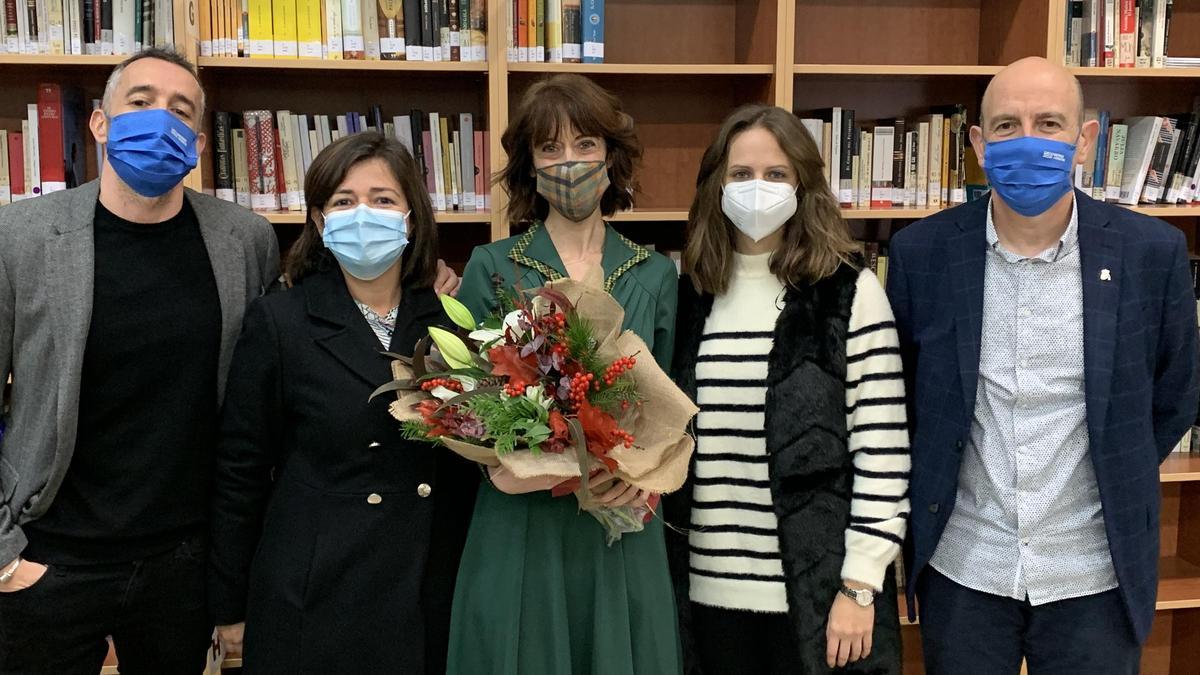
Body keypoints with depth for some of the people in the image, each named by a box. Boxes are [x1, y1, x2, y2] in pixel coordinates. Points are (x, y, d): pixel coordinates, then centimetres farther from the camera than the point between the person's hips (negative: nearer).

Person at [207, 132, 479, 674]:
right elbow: (241, 472, -3)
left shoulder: (448, 321, 2)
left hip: (433, 602, 3)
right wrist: (230, 605, -1)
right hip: (315, 603, -3)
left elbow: (468, 462, 9)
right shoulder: (278, 321, -7)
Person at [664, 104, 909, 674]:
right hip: (707, 588, 4)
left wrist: (860, 586, -11)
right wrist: (658, 568, 5)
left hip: (816, 590, -3)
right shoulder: (689, 292, 6)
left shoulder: (849, 291, -5)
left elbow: (882, 450, -8)